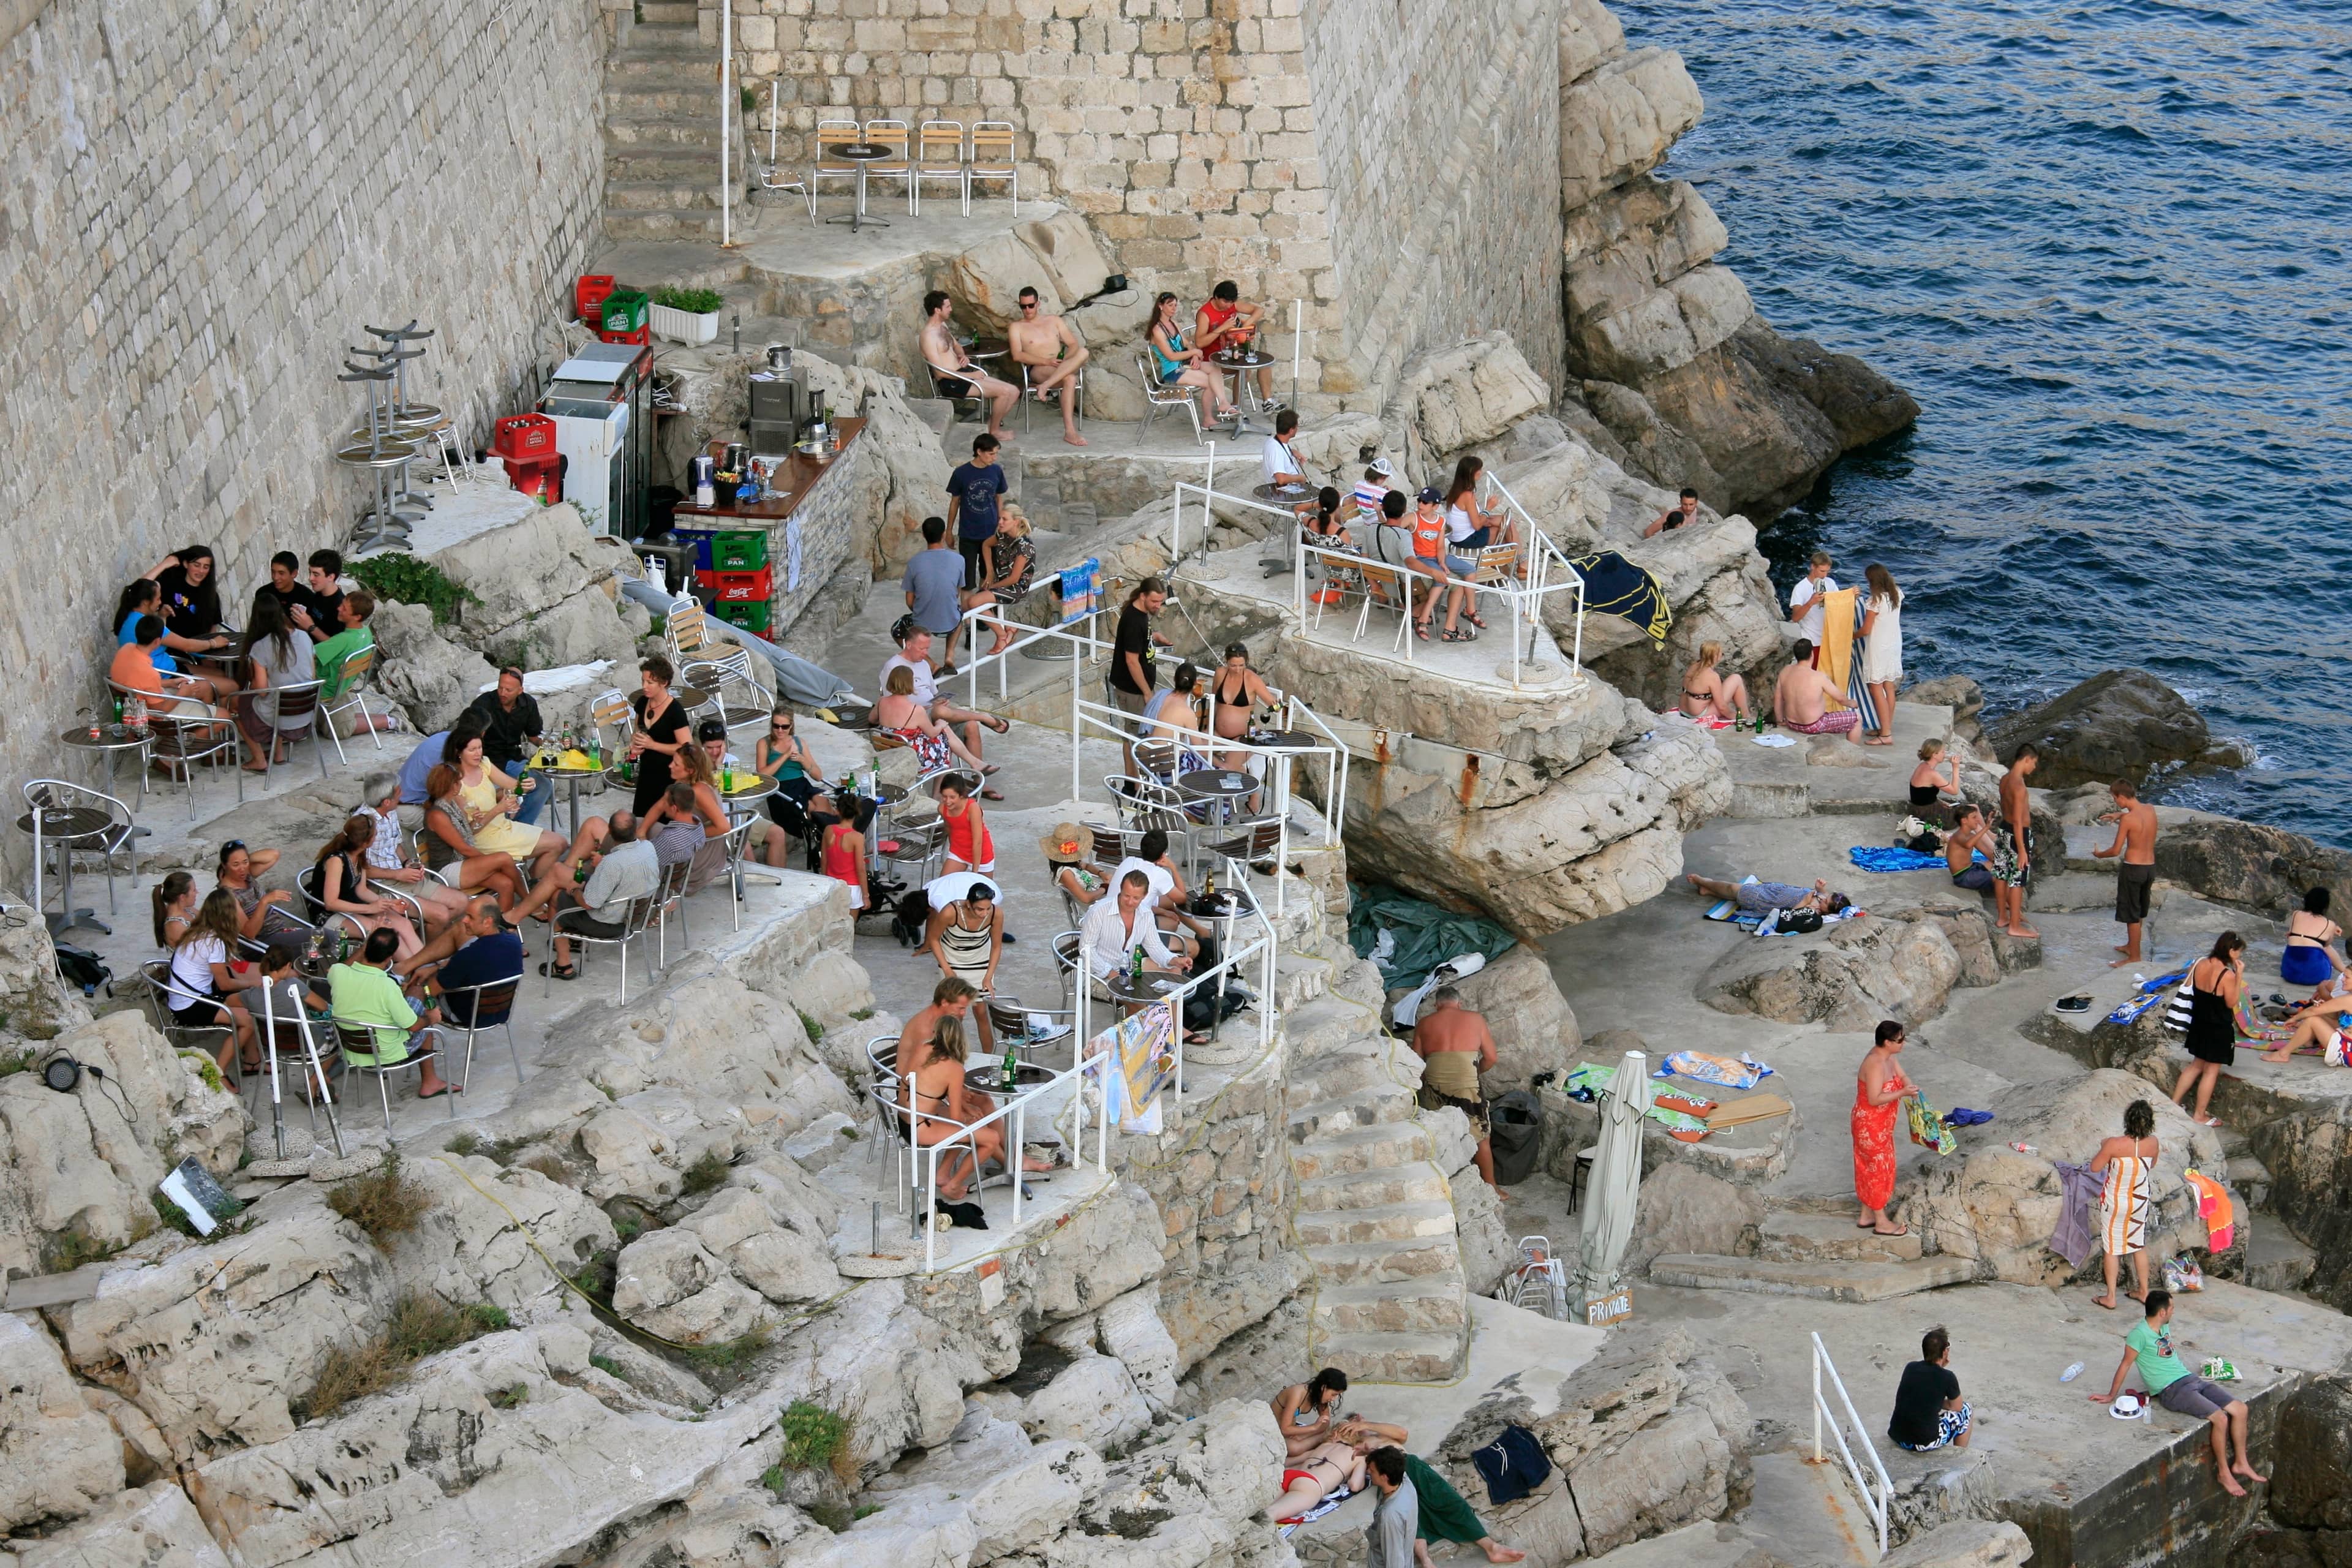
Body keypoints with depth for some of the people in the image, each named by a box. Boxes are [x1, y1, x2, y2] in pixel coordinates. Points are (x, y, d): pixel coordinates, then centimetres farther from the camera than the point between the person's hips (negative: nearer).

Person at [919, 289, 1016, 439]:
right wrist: (971, 376, -16)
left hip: (963, 373, 10)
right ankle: (994, 431, -3)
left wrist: (963, 356, 6)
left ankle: (993, 425, 9)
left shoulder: (942, 326, 12)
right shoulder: (929, 336, -18)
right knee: (1004, 391, -20)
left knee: (1013, 392, 0)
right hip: (951, 383, -10)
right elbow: (940, 372, -21)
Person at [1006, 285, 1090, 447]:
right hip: (1037, 371, -4)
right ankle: (1069, 431, -49)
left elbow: (1074, 345, 15)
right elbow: (1017, 356, -4)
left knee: (1083, 352, -30)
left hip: (1062, 368, 4)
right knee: (1068, 379, -38)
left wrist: (1065, 360, -9)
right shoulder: (1016, 327, 12)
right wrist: (1047, 362, -15)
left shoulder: (1054, 321, 23)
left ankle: (1045, 386, -39)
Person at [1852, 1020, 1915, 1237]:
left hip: (1880, 1125, 10)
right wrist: (1902, 1093, -30)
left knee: (1869, 1169, 19)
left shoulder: (1887, 1057, 1)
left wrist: (1908, 1085, -9)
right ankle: (1882, 1223, 12)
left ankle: (1867, 1216, 30)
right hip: (1871, 1126, -10)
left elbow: (1901, 1076, 12)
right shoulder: (1875, 1064, -28)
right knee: (1879, 1170, 1)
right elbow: (1874, 1099, -30)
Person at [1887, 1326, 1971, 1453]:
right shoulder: (1947, 1378, -10)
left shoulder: (1910, 1368, 3)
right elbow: (1957, 1407, 9)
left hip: (1897, 1437, 5)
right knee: (1965, 1411, 19)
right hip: (1924, 1444, -5)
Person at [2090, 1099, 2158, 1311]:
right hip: (2140, 1202, 4)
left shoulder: (2114, 1145, -27)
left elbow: (2095, 1167, -12)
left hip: (2114, 1202, -4)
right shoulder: (2152, 1143, -15)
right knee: (2139, 1245, 22)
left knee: (2112, 1248, 11)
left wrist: (2103, 1149, 3)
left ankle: (2110, 1297, 19)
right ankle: (2143, 1291, 33)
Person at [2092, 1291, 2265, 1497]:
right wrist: (2111, 1396, -1)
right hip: (2171, 1390, -9)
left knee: (2240, 1409, -3)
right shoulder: (2141, 1333, -15)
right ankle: (2224, 1473, -8)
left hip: (2191, 1379, 9)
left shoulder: (2165, 1327, 12)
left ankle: (2241, 1464, 9)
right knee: (2220, 1418, -24)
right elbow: (2126, 1364, -8)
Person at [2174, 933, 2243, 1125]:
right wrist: (2239, 975, -16)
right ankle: (2200, 1116, 17)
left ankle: (2174, 1103, 30)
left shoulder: (2200, 965, -5)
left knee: (2197, 1064, 25)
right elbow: (2231, 1003, -15)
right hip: (2219, 1028, -7)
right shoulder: (2227, 975, -26)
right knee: (2211, 1071, 8)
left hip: (2199, 1023, 7)